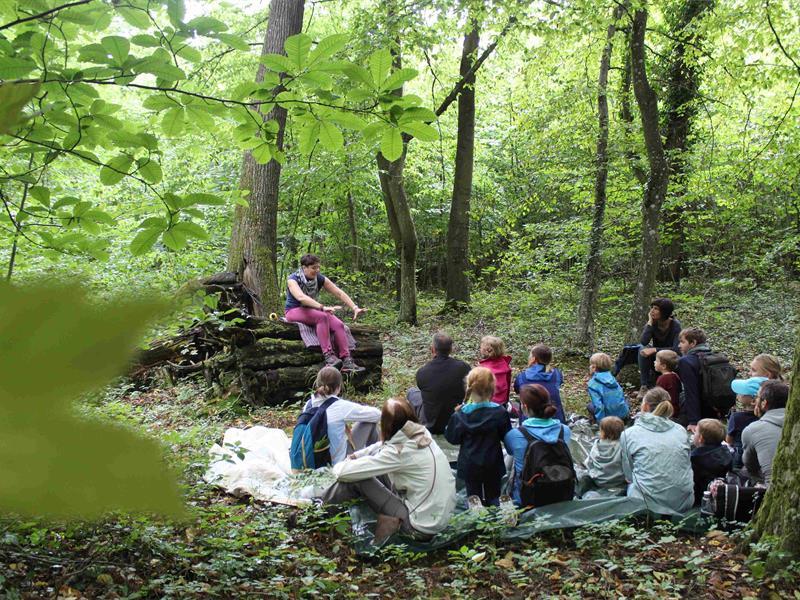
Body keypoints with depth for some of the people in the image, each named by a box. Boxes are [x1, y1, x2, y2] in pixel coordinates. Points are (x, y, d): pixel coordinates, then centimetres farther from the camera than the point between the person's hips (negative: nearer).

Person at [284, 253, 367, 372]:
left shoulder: (320, 279, -2)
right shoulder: (293, 279, -17)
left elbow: (339, 293, -3)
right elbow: (301, 297, -36)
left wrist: (355, 308, -15)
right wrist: (322, 307, -48)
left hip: (312, 311, 5)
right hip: (294, 312, -5)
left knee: (338, 324, -21)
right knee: (321, 317, -35)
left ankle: (347, 361, -25)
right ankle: (328, 356, -40)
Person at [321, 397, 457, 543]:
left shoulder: (400, 452, -23)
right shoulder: (422, 435, -3)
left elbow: (346, 472, -19)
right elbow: (385, 445, 17)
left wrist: (338, 467, 3)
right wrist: (356, 455, 7)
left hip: (422, 528, -8)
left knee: (357, 478, -5)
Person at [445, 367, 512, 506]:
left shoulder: (460, 415, -17)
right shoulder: (499, 412, -15)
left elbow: (452, 438, -6)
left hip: (469, 465, 0)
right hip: (492, 465, 0)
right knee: (493, 499, 18)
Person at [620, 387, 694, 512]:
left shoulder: (628, 434, 0)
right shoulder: (681, 430, 8)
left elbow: (628, 476, 7)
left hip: (650, 503, -3)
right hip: (684, 502, 3)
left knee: (630, 485, 26)